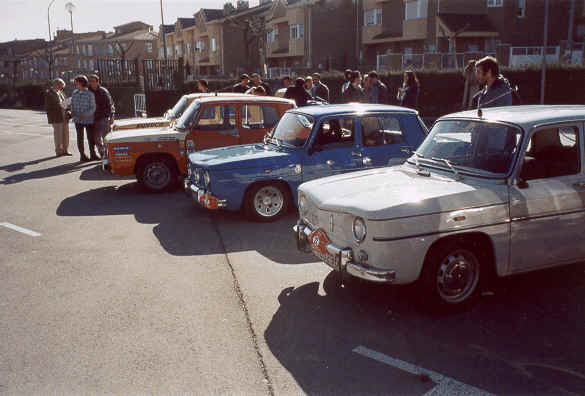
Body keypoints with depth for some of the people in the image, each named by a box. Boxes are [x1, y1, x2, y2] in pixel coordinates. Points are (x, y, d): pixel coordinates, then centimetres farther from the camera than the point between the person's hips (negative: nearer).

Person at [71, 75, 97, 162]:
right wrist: (72, 112, -6)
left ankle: (92, 155, 20)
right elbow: (72, 104, 14)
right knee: (80, 138, 5)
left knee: (91, 137, 6)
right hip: (78, 120, 3)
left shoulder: (90, 94, -9)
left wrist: (85, 114, -22)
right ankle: (82, 156, 13)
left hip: (88, 119, -3)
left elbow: (93, 108, -10)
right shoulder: (74, 93, 3)